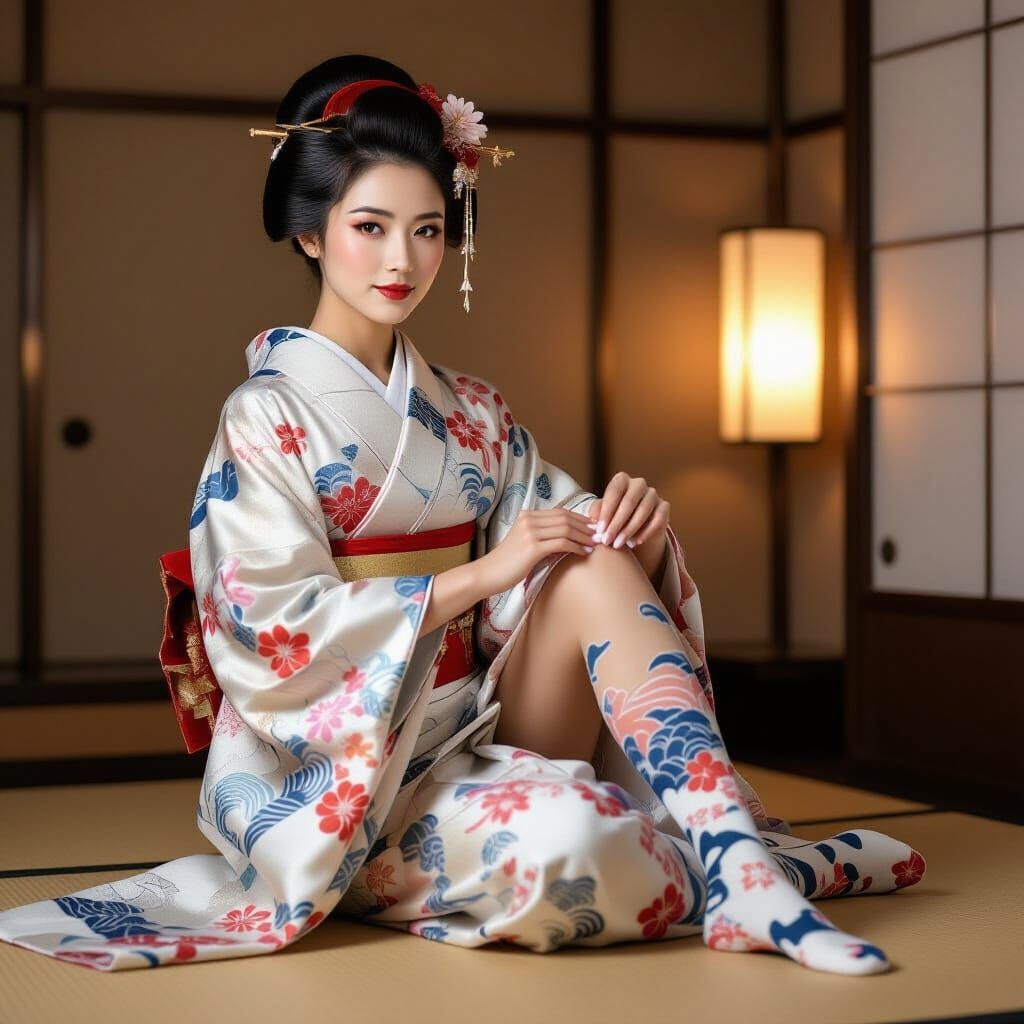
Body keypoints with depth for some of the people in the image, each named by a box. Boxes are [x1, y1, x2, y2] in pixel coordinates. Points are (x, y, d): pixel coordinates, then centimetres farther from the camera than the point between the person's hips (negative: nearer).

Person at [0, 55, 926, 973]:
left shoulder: (473, 416, 12)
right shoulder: (265, 419, -5)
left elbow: (576, 551, 8)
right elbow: (275, 630, -15)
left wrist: (632, 526, -16)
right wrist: (483, 574, -19)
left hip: (481, 738, 6)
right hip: (338, 772, -6)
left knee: (599, 566, -22)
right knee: (562, 836, -36)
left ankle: (744, 865, -29)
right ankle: (799, 867, -12)